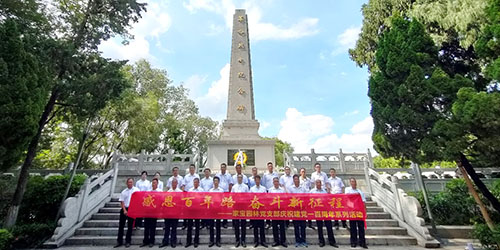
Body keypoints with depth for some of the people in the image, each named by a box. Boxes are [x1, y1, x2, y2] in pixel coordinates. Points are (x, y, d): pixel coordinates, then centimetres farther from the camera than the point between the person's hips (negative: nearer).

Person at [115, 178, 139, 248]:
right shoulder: (124, 192, 7)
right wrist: (124, 210, -8)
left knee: (130, 226, 5)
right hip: (124, 209, 2)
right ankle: (119, 241, 17)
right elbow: (122, 202, 4)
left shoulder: (136, 190, 0)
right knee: (121, 225, 5)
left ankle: (128, 241, 15)